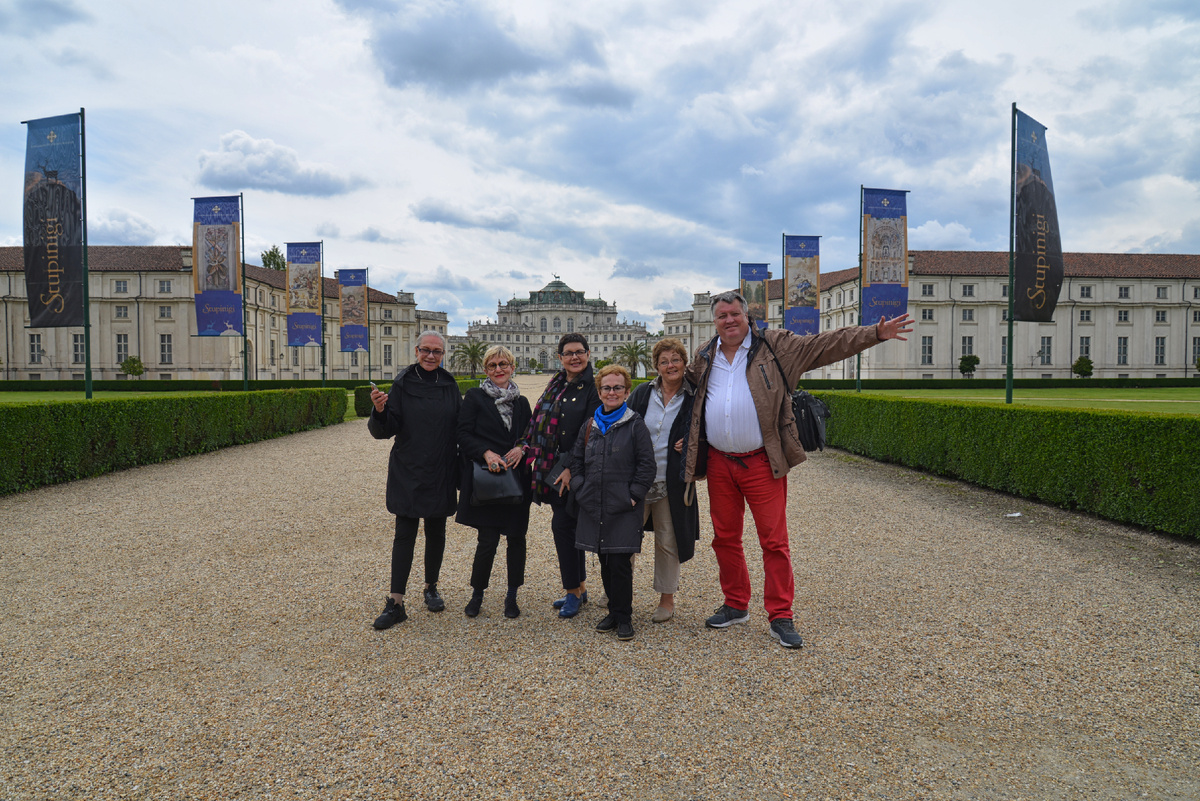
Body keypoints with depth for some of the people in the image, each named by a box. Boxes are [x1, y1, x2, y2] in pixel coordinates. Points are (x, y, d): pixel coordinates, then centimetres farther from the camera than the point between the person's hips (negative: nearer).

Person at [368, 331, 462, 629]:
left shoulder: (450, 386, 4)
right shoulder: (402, 385, -3)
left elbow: (459, 428, 7)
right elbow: (386, 431, -6)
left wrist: (461, 469, -1)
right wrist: (379, 411, -26)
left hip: (440, 472, 3)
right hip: (407, 472, -2)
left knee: (436, 532, 12)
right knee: (404, 534, -3)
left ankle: (431, 588, 30)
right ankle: (396, 603, 1)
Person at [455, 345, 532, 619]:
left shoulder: (521, 402, 14)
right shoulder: (474, 397, 2)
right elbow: (464, 434, -5)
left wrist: (521, 448, -6)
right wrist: (486, 453, -20)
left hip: (516, 478, 4)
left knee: (516, 537, 6)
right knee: (488, 540, -5)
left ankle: (512, 596, 21)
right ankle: (477, 594, 17)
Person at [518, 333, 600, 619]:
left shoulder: (593, 387, -9)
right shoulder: (556, 385, 13)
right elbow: (539, 421, 16)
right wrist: (525, 448, 5)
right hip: (553, 466, 7)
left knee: (562, 524, -7)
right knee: (567, 526, 12)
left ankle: (573, 592, 6)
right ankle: (580, 587, 23)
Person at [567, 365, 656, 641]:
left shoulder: (635, 424, -1)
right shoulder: (590, 425, 12)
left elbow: (646, 465, -3)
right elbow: (576, 460, 18)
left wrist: (634, 495, -8)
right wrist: (581, 490, 7)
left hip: (623, 509, -4)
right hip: (594, 508, 5)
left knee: (620, 563, -5)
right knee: (605, 564, 11)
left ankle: (623, 617, 8)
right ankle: (615, 612, 24)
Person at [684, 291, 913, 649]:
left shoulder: (775, 346, 0)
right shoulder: (704, 356, 10)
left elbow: (826, 345, -3)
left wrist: (875, 334, -12)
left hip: (762, 463, -4)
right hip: (718, 463, 4)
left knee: (774, 540, -3)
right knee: (725, 538, 11)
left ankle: (780, 617, 7)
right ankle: (736, 605, 28)